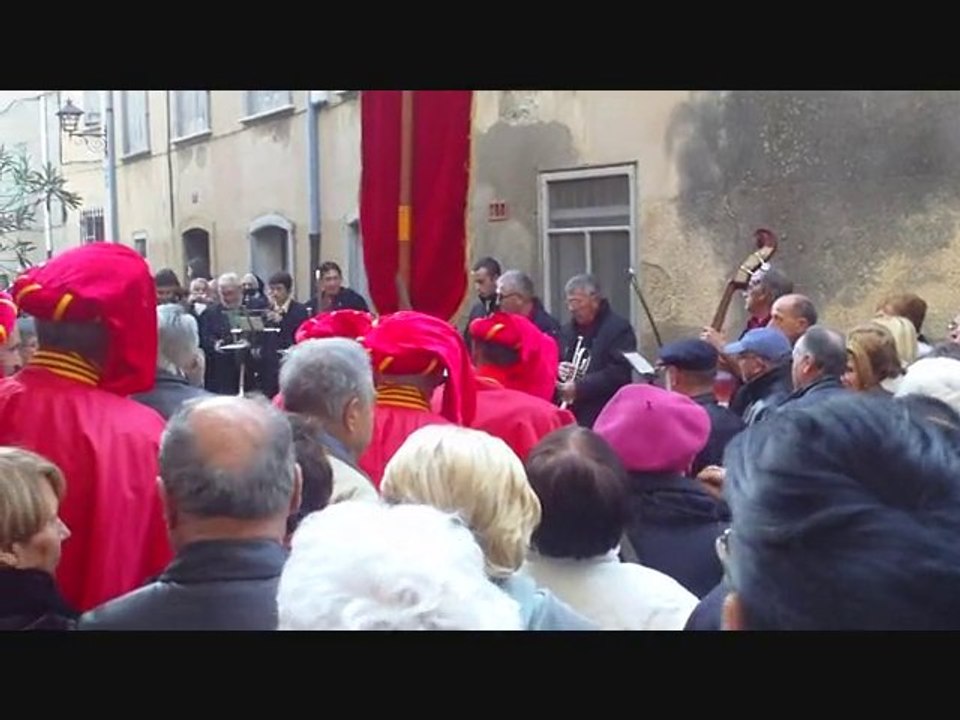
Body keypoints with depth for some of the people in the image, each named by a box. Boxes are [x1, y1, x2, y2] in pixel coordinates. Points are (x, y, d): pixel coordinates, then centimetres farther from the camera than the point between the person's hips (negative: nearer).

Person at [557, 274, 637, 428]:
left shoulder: (619, 328, -5)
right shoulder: (567, 330, 18)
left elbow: (619, 373, -16)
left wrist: (579, 387, -20)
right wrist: (556, 369, -1)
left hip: (604, 417, -6)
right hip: (570, 414, 6)